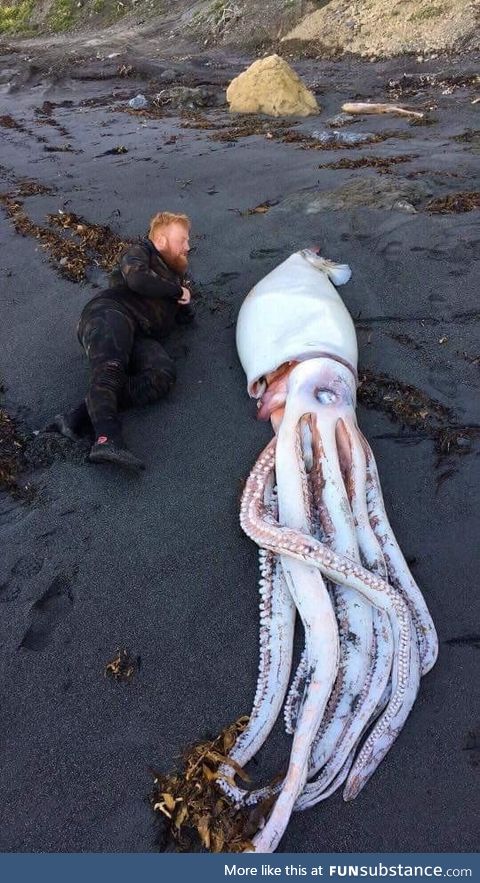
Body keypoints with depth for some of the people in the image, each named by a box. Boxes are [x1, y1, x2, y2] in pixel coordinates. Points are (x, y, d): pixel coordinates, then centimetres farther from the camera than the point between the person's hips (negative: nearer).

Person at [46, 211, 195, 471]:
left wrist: (184, 300, 19)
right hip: (111, 312, -4)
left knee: (163, 373, -30)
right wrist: (177, 290, 7)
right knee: (110, 367, -38)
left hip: (141, 337, 5)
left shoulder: (174, 279, 38)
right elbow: (137, 279, -5)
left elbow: (186, 317, 36)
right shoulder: (139, 252, 17)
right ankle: (107, 438, -58)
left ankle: (78, 419, -41)